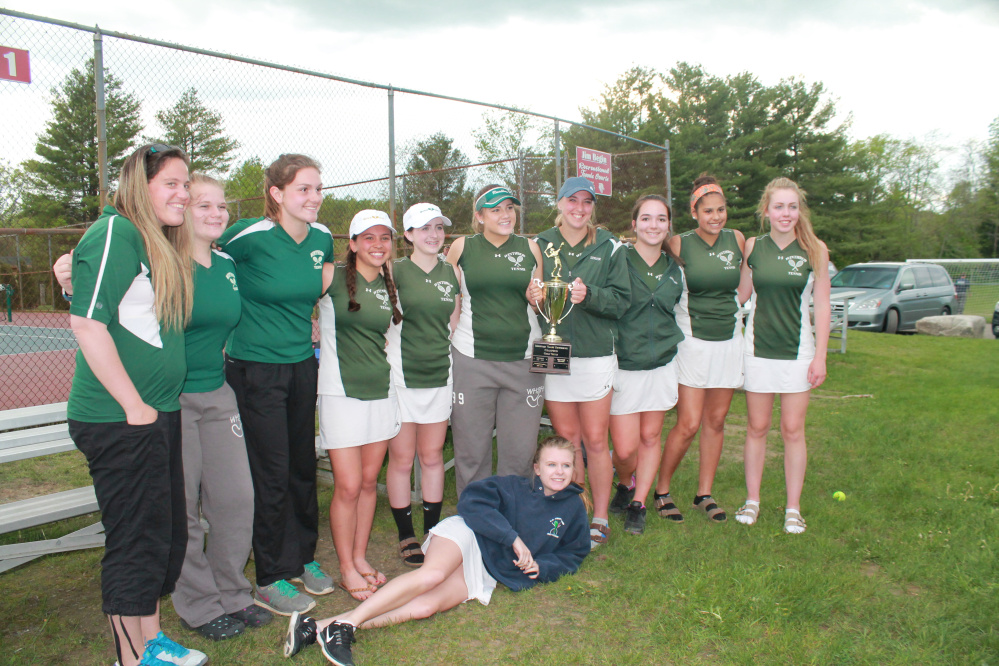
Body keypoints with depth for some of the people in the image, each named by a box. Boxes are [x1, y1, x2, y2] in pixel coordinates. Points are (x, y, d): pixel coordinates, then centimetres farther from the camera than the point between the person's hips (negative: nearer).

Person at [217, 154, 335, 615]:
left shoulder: (322, 238, 2)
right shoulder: (249, 237, -17)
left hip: (302, 366, 6)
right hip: (255, 370, -6)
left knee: (303, 467, 15)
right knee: (271, 475, 1)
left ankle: (303, 558, 33)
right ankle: (271, 579, 18)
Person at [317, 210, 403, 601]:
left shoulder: (389, 286, 11)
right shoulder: (331, 277, -6)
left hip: (381, 391, 5)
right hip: (342, 392, -5)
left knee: (369, 482, 11)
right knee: (348, 486, -3)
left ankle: (360, 559, 27)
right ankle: (347, 570, 15)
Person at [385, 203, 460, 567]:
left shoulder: (451, 272, 10)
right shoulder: (395, 271, -4)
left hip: (440, 374, 4)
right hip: (402, 375, -4)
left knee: (432, 456, 11)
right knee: (401, 459, 4)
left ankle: (433, 531, 25)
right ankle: (406, 536, 19)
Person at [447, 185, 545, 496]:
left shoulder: (531, 248, 9)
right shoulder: (462, 248, 5)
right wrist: (447, 343, 2)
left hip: (523, 361, 1)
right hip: (472, 360, -1)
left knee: (519, 452, 6)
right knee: (471, 452, 6)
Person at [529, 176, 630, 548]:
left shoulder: (609, 247, 5)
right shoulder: (540, 246, 7)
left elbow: (621, 300, -1)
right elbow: (528, 293, 11)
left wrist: (589, 294, -19)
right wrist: (533, 297, -12)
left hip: (596, 353, -1)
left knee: (595, 441, 4)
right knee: (565, 440, 9)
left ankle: (600, 518, 18)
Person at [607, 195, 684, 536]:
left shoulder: (674, 267, 8)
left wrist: (677, 343, 15)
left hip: (662, 365, 4)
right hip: (623, 366, -4)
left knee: (650, 437, 9)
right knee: (625, 449, -3)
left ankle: (638, 504, 27)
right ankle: (626, 483, 30)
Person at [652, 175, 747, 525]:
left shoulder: (737, 240, 5)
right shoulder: (679, 244, -6)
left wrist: (727, 308, 11)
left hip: (730, 339, 4)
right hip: (692, 339, -4)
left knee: (715, 421, 9)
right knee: (689, 423, -6)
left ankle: (705, 494, 22)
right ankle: (661, 492, 11)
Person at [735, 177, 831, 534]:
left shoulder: (815, 249, -2)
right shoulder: (752, 247, 1)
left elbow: (822, 306, -1)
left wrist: (820, 356, -4)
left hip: (798, 349, -1)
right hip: (758, 346, 1)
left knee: (793, 429, 3)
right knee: (757, 428, 7)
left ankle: (793, 508, 16)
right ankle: (752, 500, 20)